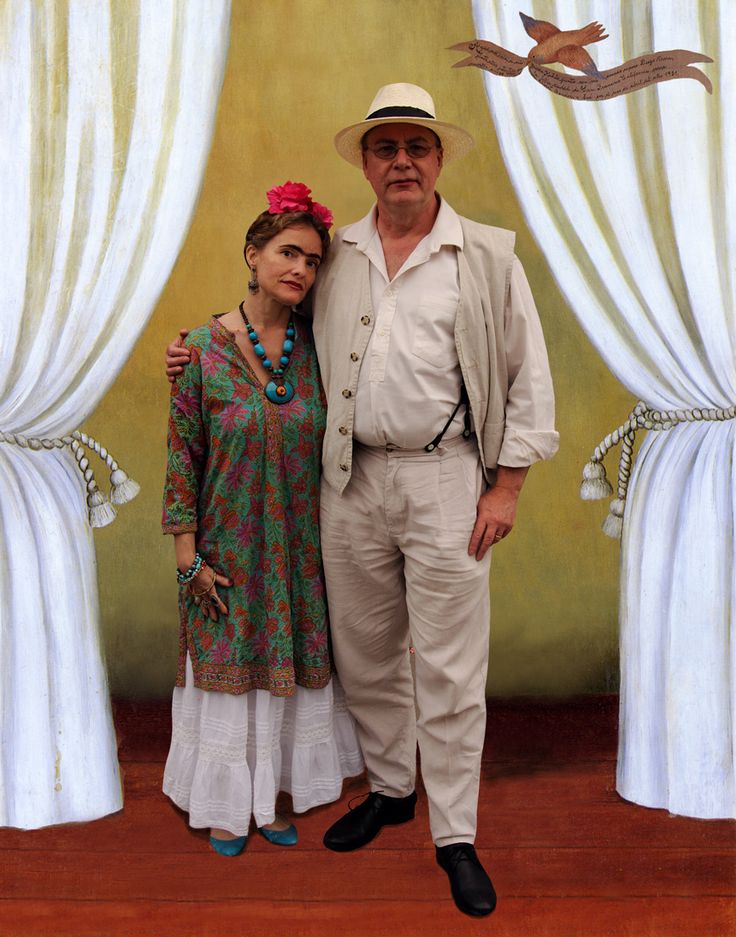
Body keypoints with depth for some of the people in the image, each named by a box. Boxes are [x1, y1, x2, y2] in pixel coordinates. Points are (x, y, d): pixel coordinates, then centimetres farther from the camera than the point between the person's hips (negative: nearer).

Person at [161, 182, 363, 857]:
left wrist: (339, 540, 0)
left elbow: (335, 443, 5)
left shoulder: (315, 346, -2)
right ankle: (226, 805, 32)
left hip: (299, 544, 3)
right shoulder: (203, 348, -9)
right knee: (226, 666, 10)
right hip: (227, 545, -2)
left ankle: (271, 796, 33)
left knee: (290, 664, 12)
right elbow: (183, 453, -7)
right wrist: (187, 549, -8)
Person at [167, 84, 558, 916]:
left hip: (445, 480, -3)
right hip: (351, 480, 4)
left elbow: (527, 379, 1)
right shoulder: (334, 259, 9)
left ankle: (455, 836, 18)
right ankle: (389, 789, 36)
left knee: (448, 668, 2)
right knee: (364, 651, 14)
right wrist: (205, 357, 9)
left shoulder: (487, 257, 1)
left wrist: (505, 487, -4)